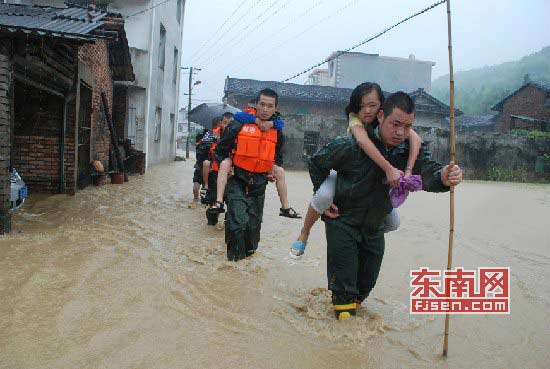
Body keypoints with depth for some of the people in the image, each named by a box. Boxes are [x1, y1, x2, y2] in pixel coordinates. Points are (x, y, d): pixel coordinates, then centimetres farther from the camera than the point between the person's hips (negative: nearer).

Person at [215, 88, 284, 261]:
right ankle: (234, 258, -3)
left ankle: (248, 253, 30)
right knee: (238, 222, -18)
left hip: (258, 186, 4)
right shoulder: (240, 125, -8)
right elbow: (221, 149, 3)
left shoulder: (276, 132, 5)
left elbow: (278, 157, 23)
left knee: (253, 224, 11)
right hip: (237, 181, -4)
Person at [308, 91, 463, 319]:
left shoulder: (412, 151, -10)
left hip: (374, 227, 5)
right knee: (344, 285, -4)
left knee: (367, 281, 18)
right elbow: (316, 162, -9)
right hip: (342, 222, -4)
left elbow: (428, 174, -28)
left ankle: (354, 303, 44)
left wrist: (444, 178, -51)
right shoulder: (351, 146, -23)